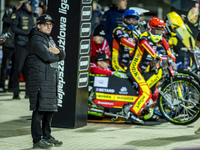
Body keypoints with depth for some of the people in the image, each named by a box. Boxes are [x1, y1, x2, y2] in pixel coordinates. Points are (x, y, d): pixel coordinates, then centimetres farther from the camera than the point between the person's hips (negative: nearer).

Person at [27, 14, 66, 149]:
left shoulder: (49, 39, 21)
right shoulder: (36, 39, -9)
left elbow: (63, 56, 15)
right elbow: (47, 56, -22)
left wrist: (58, 51, -7)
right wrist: (56, 56, -1)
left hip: (52, 79, 10)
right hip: (40, 78, -10)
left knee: (51, 108, 13)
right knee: (39, 109, -10)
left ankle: (47, 136, 23)